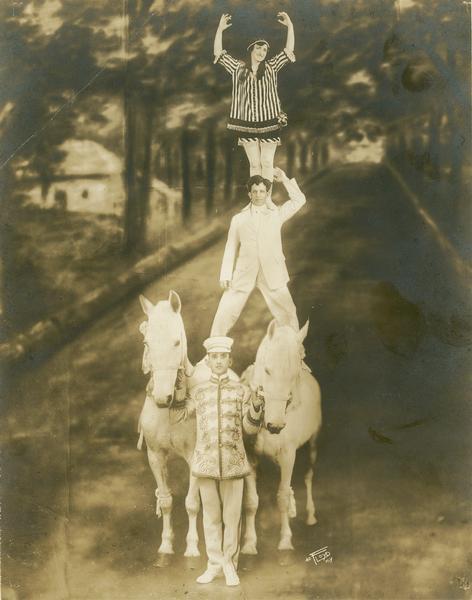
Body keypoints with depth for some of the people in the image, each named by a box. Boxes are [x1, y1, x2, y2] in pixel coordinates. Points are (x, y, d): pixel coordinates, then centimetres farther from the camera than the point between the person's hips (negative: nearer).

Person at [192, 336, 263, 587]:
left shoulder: (241, 391, 2)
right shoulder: (198, 392, 6)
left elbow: (251, 428, 2)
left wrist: (256, 408, -13)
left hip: (233, 461, -1)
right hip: (206, 461, 1)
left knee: (232, 515, 5)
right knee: (211, 515, 9)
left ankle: (230, 565, 16)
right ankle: (214, 564, 19)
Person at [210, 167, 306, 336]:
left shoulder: (276, 215, 11)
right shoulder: (238, 219, 12)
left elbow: (299, 200, 10)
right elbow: (231, 248, 10)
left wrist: (285, 180, 8)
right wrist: (225, 275, 2)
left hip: (272, 275, 0)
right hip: (244, 274, 0)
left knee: (288, 313, 3)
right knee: (225, 314, -3)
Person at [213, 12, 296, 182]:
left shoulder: (271, 68, 4)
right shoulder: (238, 68, 5)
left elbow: (289, 50, -1)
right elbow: (218, 53, 3)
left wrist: (290, 26, -8)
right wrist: (220, 29, -4)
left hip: (268, 122, 0)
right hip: (247, 123, 0)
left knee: (267, 163, 0)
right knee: (254, 164, 3)